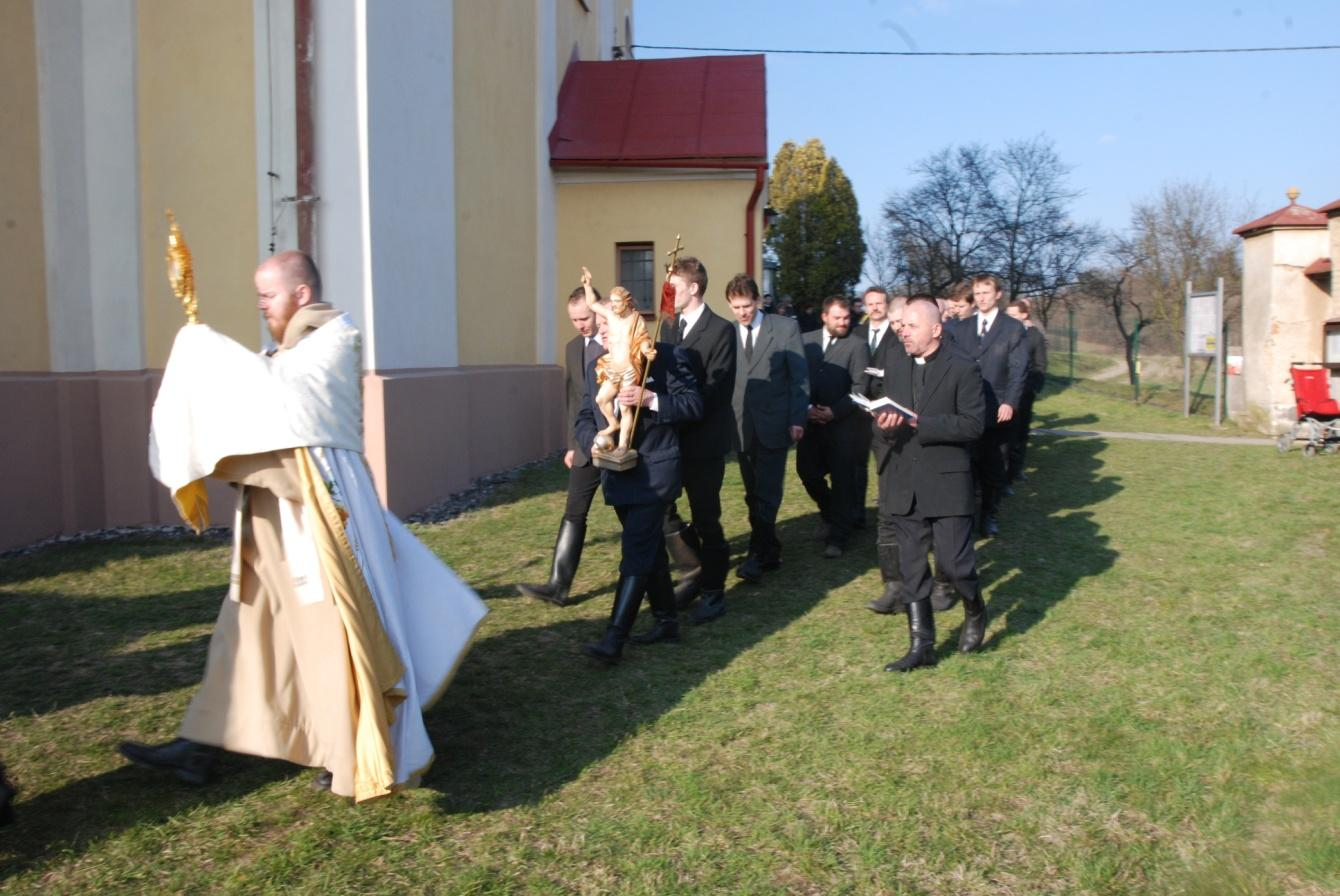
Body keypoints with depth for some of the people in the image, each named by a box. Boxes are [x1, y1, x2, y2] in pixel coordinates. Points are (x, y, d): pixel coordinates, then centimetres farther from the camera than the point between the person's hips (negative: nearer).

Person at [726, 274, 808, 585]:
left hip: (773, 425, -3)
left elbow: (800, 376, 0)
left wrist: (798, 419, -7)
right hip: (741, 427, 3)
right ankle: (770, 552, 22)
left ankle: (757, 556, -6)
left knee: (766, 494, -8)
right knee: (754, 495, 10)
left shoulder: (785, 328, -1)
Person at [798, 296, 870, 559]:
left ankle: (838, 535, 12)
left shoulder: (857, 346, -2)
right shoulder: (806, 340, 8)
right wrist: (806, 408, -8)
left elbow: (859, 387, -8)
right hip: (810, 421, 4)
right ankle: (831, 514, 33)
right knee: (806, 471, 6)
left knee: (841, 478, 1)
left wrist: (834, 412, -16)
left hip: (842, 423, -3)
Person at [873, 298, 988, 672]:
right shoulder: (896, 369, 12)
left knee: (954, 563, -3)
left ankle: (975, 612, 29)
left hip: (946, 484, -5)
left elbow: (973, 424, -13)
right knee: (911, 569, 7)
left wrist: (919, 423, -19)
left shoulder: (963, 369, -5)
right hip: (904, 486, 5)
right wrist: (885, 426, -10)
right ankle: (921, 646, 15)